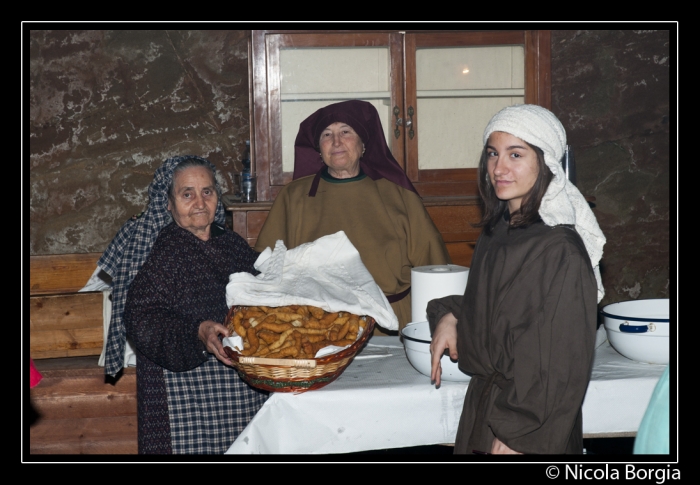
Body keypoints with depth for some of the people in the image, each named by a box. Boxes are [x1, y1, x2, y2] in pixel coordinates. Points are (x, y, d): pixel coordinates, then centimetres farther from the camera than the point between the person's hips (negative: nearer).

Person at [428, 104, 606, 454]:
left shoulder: (560, 249, -21)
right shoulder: (496, 231, 3)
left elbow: (564, 361, -18)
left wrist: (518, 436, -16)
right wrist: (449, 316, -3)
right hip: (483, 400, 7)